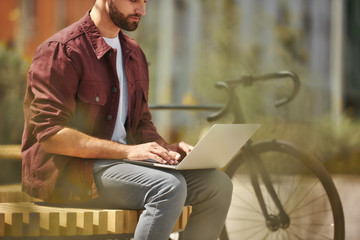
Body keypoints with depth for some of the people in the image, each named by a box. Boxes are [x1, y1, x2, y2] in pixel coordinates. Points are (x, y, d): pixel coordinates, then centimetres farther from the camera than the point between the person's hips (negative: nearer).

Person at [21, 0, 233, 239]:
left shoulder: (134, 54, 17)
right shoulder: (61, 50, -9)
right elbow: (50, 135, -18)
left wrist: (167, 148, 0)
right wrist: (127, 150, -23)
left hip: (119, 161, 8)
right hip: (64, 171, -8)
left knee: (217, 184, -9)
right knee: (169, 186, -31)